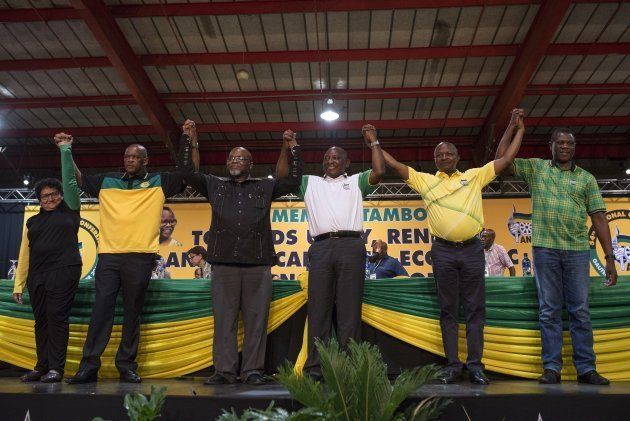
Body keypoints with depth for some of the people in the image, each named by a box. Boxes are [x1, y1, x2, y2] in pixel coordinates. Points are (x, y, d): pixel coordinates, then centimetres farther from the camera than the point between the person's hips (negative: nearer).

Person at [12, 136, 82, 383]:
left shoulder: (69, 211, 9)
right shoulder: (33, 221, 19)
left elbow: (70, 181, 2)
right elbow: (25, 253, 17)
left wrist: (65, 149, 4)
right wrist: (18, 284, 11)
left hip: (64, 271, -4)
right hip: (37, 275, 5)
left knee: (57, 316, -10)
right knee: (41, 320, 3)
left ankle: (56, 368, -10)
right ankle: (42, 366, 7)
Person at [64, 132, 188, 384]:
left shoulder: (159, 182, 11)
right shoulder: (107, 181, 18)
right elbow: (76, 179, 24)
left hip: (140, 257, -2)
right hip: (108, 254, 2)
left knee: (132, 313, 4)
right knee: (101, 310, -3)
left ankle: (127, 366, 10)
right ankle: (89, 365, 1)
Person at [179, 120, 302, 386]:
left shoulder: (265, 187, 17)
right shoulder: (215, 186, 19)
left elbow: (294, 181, 14)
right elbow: (188, 173, 12)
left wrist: (293, 149, 11)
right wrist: (189, 141, 7)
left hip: (258, 264, -1)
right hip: (224, 263, 1)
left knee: (255, 319, 0)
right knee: (224, 319, 1)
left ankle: (253, 371, 6)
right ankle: (224, 370, 6)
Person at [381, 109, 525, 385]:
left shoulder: (474, 176, 14)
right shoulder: (425, 180, 12)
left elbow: (506, 160, 14)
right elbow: (395, 165, 9)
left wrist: (517, 129, 14)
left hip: (472, 249, 1)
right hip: (443, 251, 0)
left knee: (475, 309, 1)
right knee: (448, 310, 4)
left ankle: (475, 366, 7)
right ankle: (452, 366, 9)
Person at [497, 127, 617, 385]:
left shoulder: (586, 178, 10)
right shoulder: (535, 167, 10)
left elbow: (599, 218, 6)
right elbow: (501, 160, 3)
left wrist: (609, 257, 1)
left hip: (577, 250, 1)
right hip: (545, 248, -1)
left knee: (580, 311, 2)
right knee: (549, 311, 3)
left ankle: (586, 369, 9)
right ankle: (551, 368, 7)